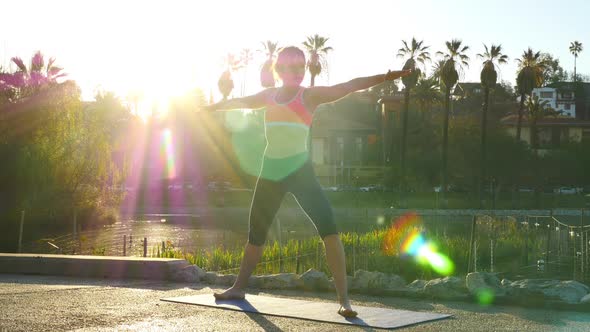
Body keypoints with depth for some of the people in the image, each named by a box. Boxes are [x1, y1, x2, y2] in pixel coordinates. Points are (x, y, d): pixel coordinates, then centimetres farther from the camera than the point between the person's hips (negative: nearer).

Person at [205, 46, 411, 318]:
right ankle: (238, 287, 35)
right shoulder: (268, 96, 10)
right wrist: (211, 107, 45)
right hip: (270, 173, 5)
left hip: (299, 171, -4)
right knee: (256, 232, 16)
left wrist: (382, 77, -30)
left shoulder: (310, 95, -3)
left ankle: (344, 298, -21)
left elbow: (348, 86, -16)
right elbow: (239, 101, 28)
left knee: (328, 227, -21)